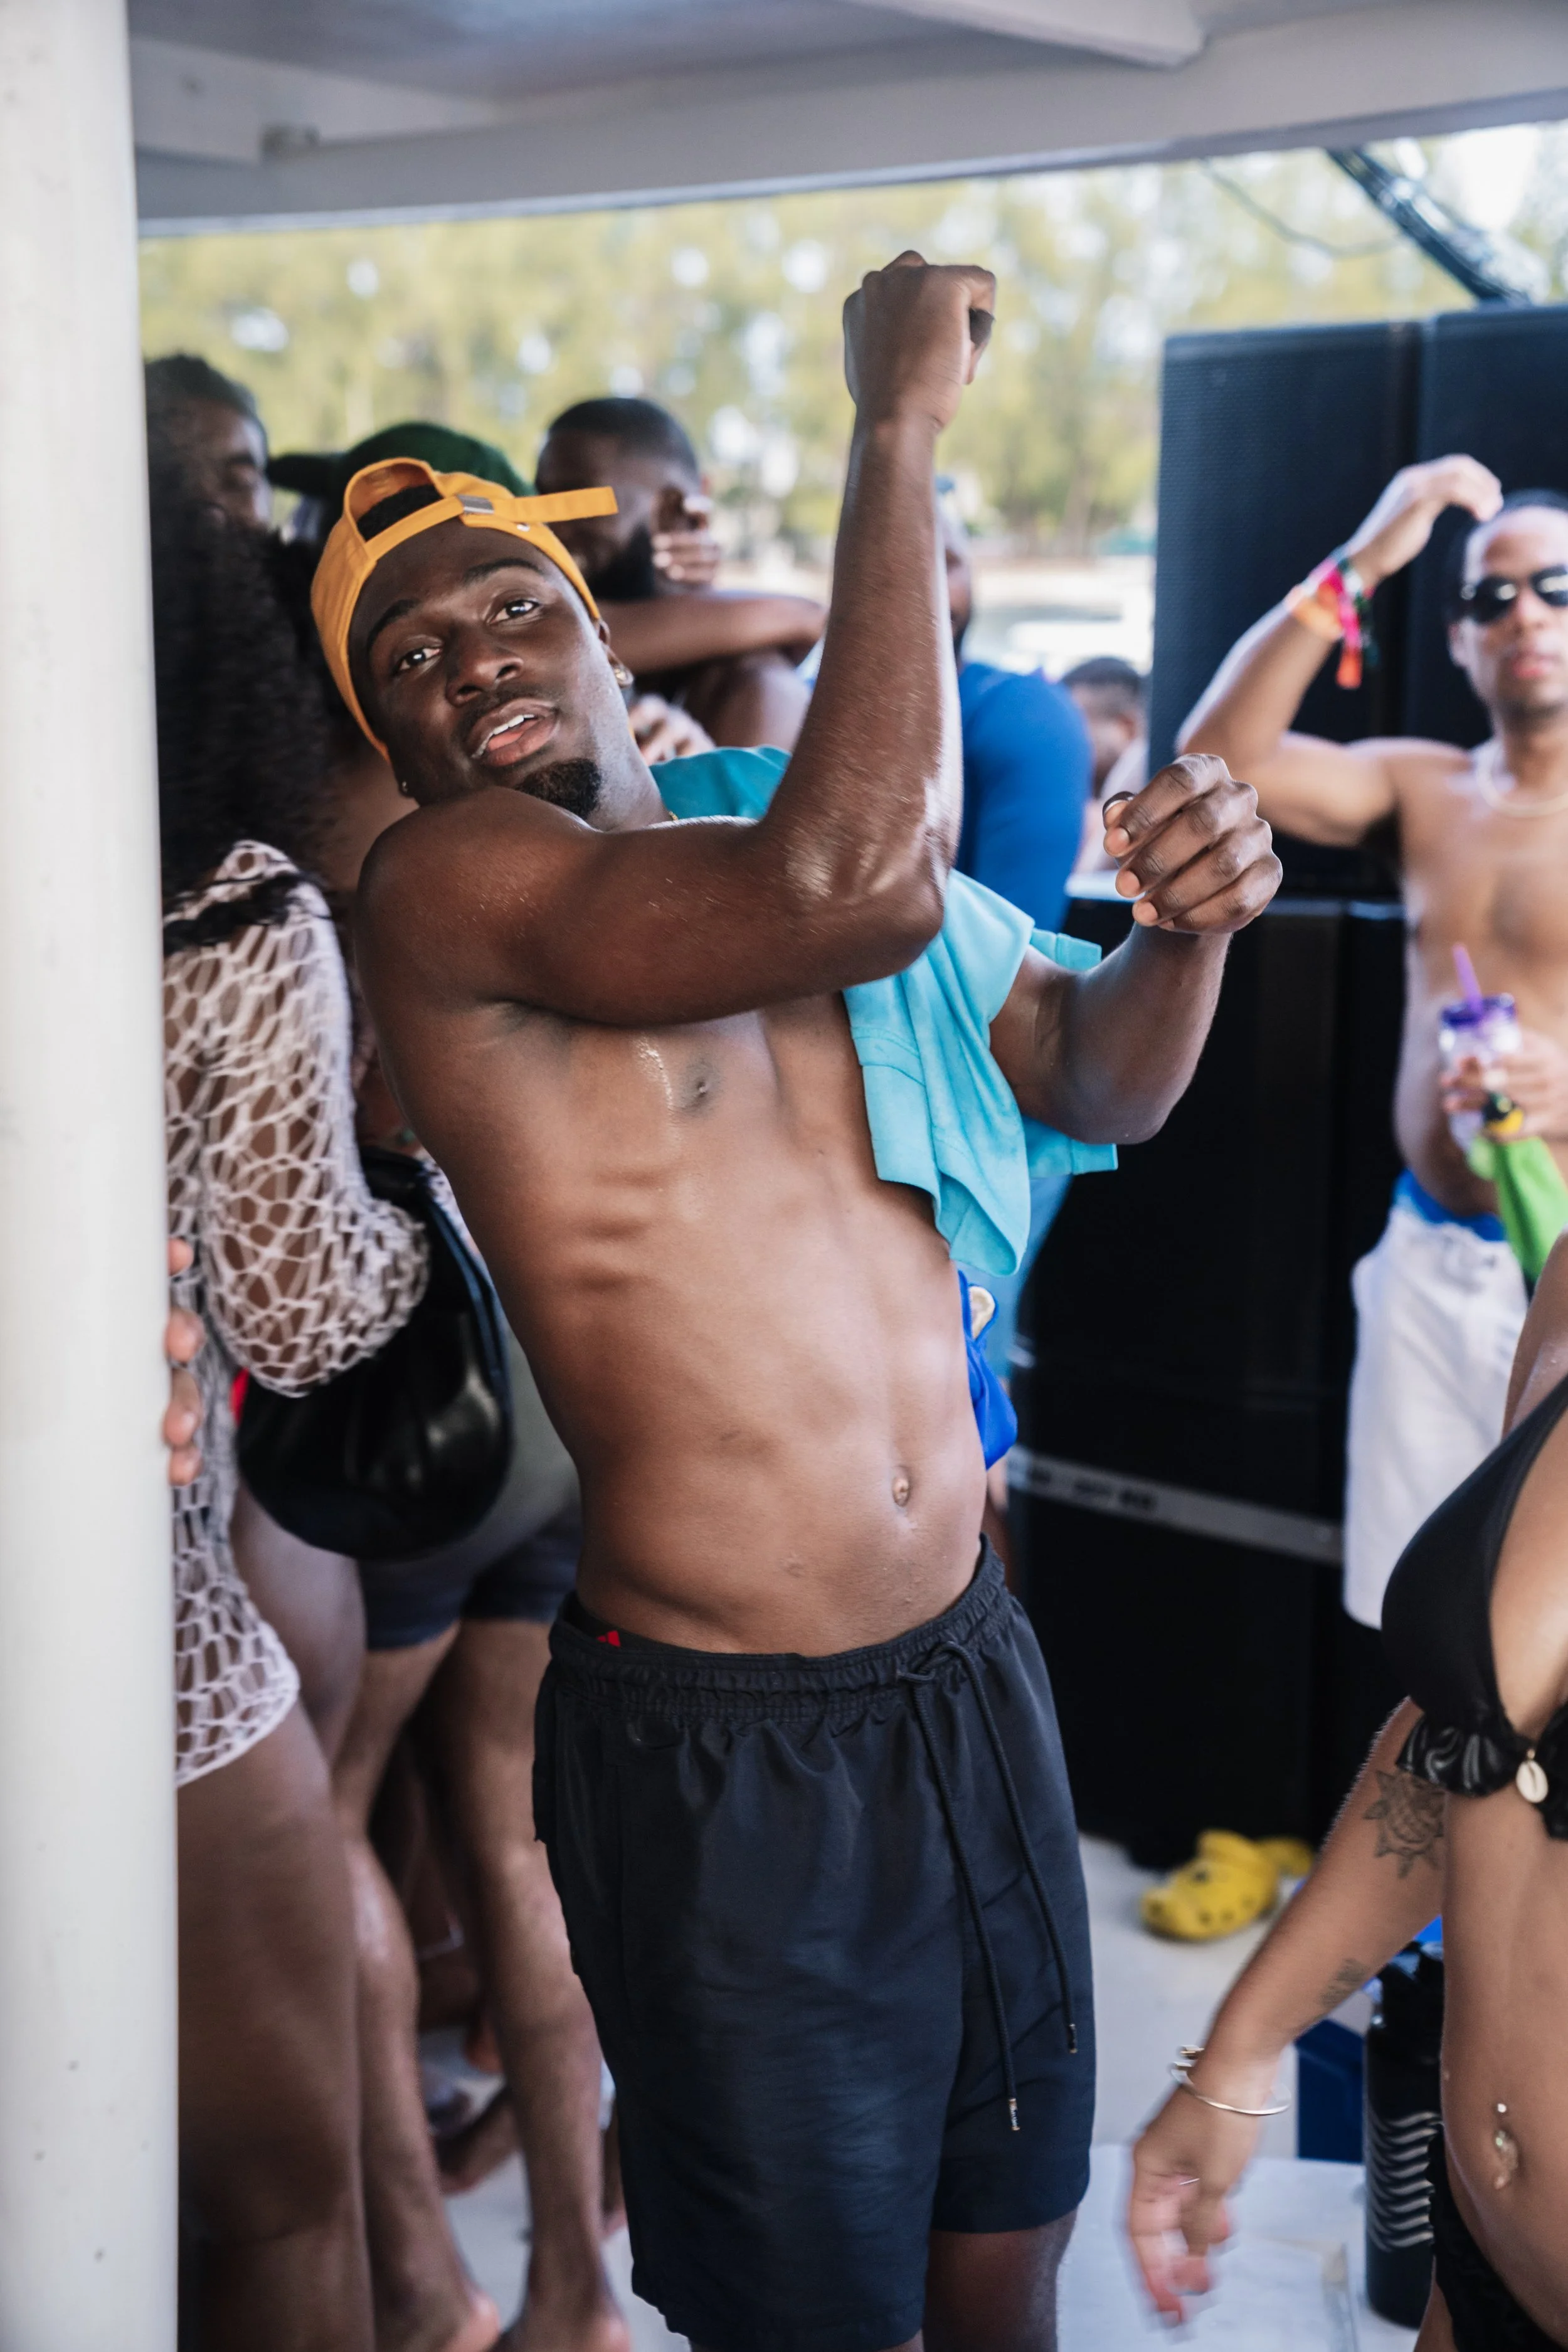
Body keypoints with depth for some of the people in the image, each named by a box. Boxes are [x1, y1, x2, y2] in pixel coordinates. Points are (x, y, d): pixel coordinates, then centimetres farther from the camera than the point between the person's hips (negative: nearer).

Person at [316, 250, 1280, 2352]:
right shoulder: (446, 885, -14)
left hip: (971, 1674, 6)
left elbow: (1099, 1074, 18)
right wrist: (900, 429, -21)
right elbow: (854, 886, -31)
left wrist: (1188, 922, -4)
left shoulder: (790, 825, 7)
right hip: (718, 1755, -6)